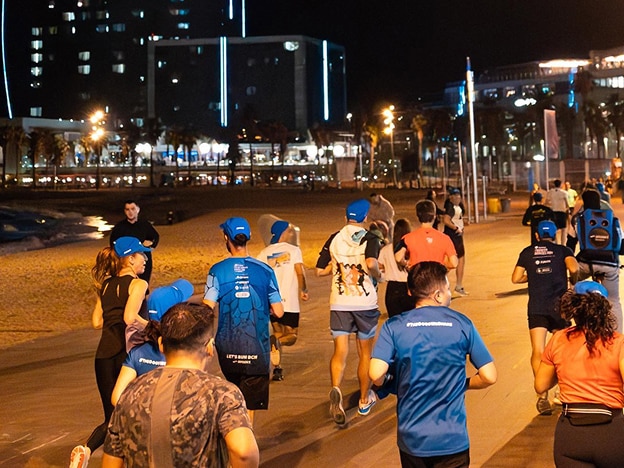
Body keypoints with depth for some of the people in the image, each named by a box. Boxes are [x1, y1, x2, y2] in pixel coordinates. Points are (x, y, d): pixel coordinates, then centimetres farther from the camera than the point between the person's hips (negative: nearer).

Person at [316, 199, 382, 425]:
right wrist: (378, 275, -6)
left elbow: (320, 270, 8)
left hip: (339, 303, 2)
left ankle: (336, 389, -30)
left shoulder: (334, 239, 6)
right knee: (365, 353, 14)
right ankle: (364, 400, 26)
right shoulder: (369, 239, -6)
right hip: (365, 302, -2)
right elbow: (371, 263, -26)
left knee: (340, 352, -2)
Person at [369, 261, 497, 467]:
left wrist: (388, 383, 7)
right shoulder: (462, 324, -5)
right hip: (452, 439, -1)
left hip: (411, 438, 1)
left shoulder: (393, 326, -5)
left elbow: (376, 375, -16)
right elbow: (489, 377, -6)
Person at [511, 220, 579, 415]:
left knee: (537, 351, -9)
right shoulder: (563, 250, 7)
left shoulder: (527, 252, 12)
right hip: (559, 306, 0)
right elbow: (573, 268, -12)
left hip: (536, 308, 0)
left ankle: (542, 395, -25)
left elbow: (516, 278, 8)